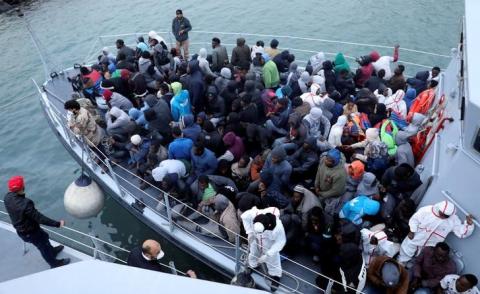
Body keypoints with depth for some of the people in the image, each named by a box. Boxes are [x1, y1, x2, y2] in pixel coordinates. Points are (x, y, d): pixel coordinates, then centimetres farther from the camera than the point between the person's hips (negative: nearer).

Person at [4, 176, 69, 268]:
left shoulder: (7, 197, -16)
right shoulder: (25, 204, -41)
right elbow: (39, 218, -34)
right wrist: (57, 223, -26)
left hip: (20, 230, 8)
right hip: (30, 232, -8)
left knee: (44, 237, 33)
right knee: (44, 246, 19)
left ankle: (52, 251, 59)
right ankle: (54, 263, 44)